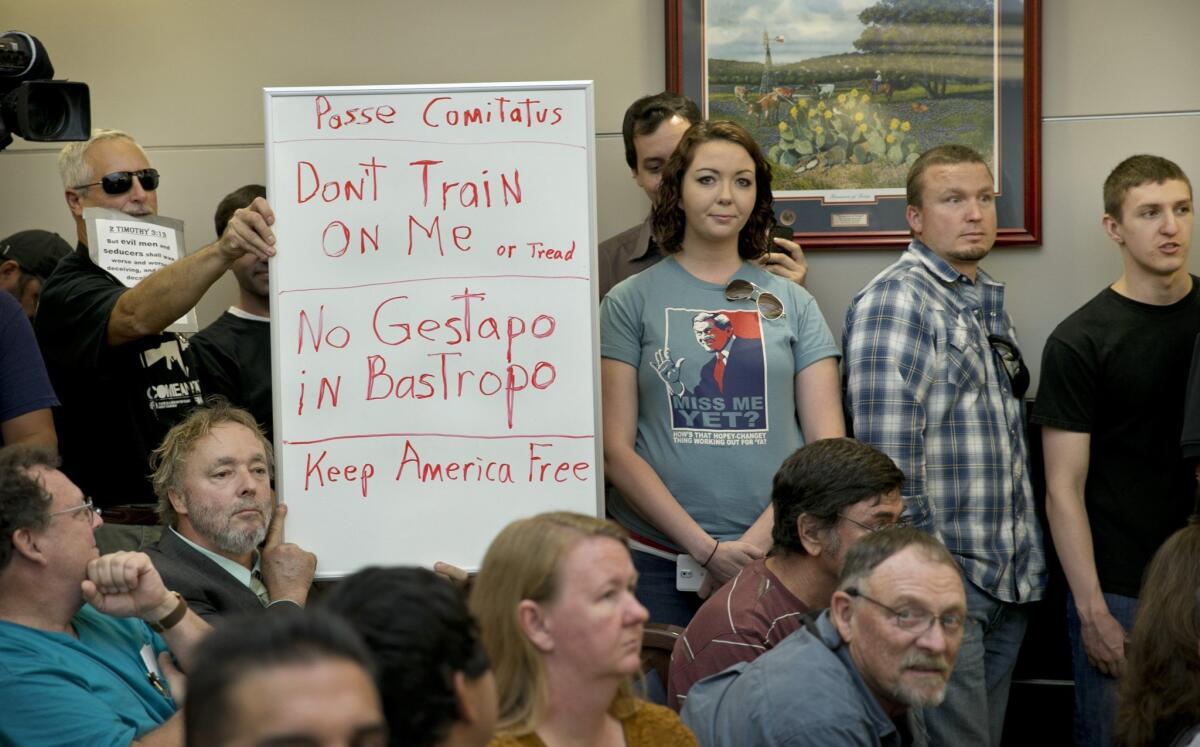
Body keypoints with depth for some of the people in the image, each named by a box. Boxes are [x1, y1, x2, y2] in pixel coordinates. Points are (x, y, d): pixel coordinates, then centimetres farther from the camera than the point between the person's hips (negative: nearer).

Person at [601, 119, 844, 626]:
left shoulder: (792, 303, 9)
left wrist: (761, 539, -10)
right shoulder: (631, 302, 3)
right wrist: (706, 548, -11)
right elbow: (616, 449, -2)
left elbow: (828, 444, 4)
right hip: (659, 560, -1)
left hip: (775, 556, 2)